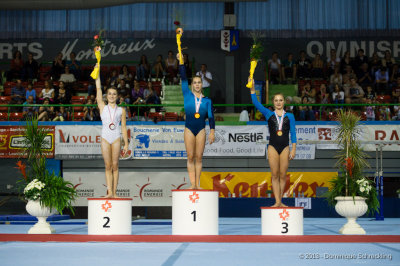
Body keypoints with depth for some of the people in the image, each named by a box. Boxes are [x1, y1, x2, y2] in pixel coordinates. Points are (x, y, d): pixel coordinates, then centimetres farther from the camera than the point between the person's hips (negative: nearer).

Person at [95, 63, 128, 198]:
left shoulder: (121, 110, 10)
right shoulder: (103, 107, 10)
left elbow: (123, 128, 8)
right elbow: (98, 89, 4)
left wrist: (126, 143, 3)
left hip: (116, 138, 0)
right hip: (105, 138, 0)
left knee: (115, 166, -1)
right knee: (108, 166, -2)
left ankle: (114, 192, -1)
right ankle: (109, 191, -6)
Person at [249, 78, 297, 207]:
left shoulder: (289, 116, 8)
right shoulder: (269, 114, 8)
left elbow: (293, 133, 6)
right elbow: (256, 103, -3)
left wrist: (293, 149, -1)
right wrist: (252, 89, -14)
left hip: (285, 147, 0)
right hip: (273, 146, 0)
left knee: (283, 175, 2)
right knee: (274, 175, -2)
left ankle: (280, 201, 10)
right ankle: (277, 202, -3)